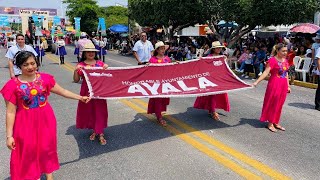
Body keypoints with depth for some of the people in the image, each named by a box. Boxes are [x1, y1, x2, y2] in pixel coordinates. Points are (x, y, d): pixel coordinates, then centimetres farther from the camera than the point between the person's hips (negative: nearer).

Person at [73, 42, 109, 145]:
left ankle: (100, 133, 12)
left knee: (99, 111, 2)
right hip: (86, 92, 0)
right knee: (88, 111, 10)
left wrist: (106, 68, -13)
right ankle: (94, 130, 31)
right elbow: (76, 80, -1)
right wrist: (76, 70, -17)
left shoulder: (100, 63, 2)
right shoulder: (80, 65, 0)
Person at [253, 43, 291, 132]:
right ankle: (270, 123, 13)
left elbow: (286, 74, 17)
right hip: (274, 84, -7)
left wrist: (288, 86, 17)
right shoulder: (272, 60, -12)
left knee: (279, 104, 12)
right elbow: (266, 72, -18)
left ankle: (276, 122, 24)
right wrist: (257, 82, -28)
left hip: (283, 85, 7)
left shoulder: (285, 60, 10)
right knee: (272, 104, 2)